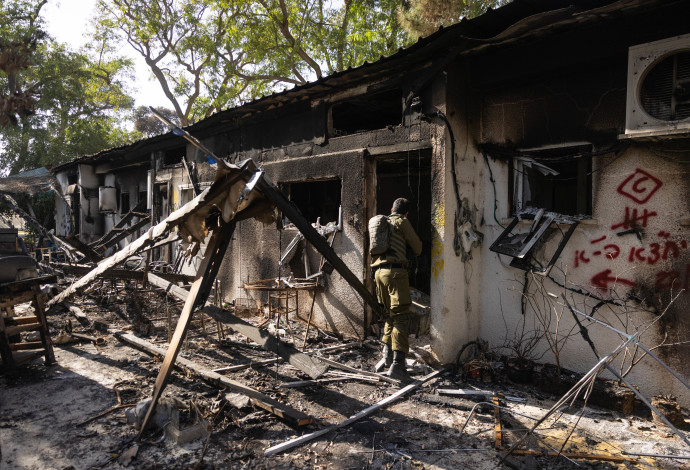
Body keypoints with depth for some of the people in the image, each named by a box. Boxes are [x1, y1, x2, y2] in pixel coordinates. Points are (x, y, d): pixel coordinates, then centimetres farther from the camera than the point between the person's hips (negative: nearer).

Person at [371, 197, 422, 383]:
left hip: (378, 272, 7)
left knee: (389, 315, 18)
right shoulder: (402, 222, 3)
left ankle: (387, 357, 21)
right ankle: (397, 364, -16)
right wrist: (416, 251, 27)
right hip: (396, 271, -7)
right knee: (400, 316, -9)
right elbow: (417, 248, 6)